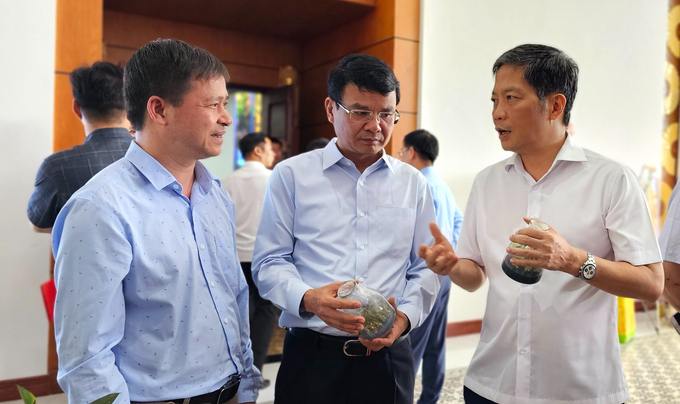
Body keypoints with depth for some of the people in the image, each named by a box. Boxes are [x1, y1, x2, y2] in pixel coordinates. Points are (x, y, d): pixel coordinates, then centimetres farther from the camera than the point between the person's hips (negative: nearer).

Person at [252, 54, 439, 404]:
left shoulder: (413, 184, 8)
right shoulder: (291, 175, 1)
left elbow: (425, 268, 9)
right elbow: (268, 263, -1)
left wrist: (406, 315, -8)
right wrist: (308, 298, -19)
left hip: (388, 355, 2)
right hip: (311, 353, -2)